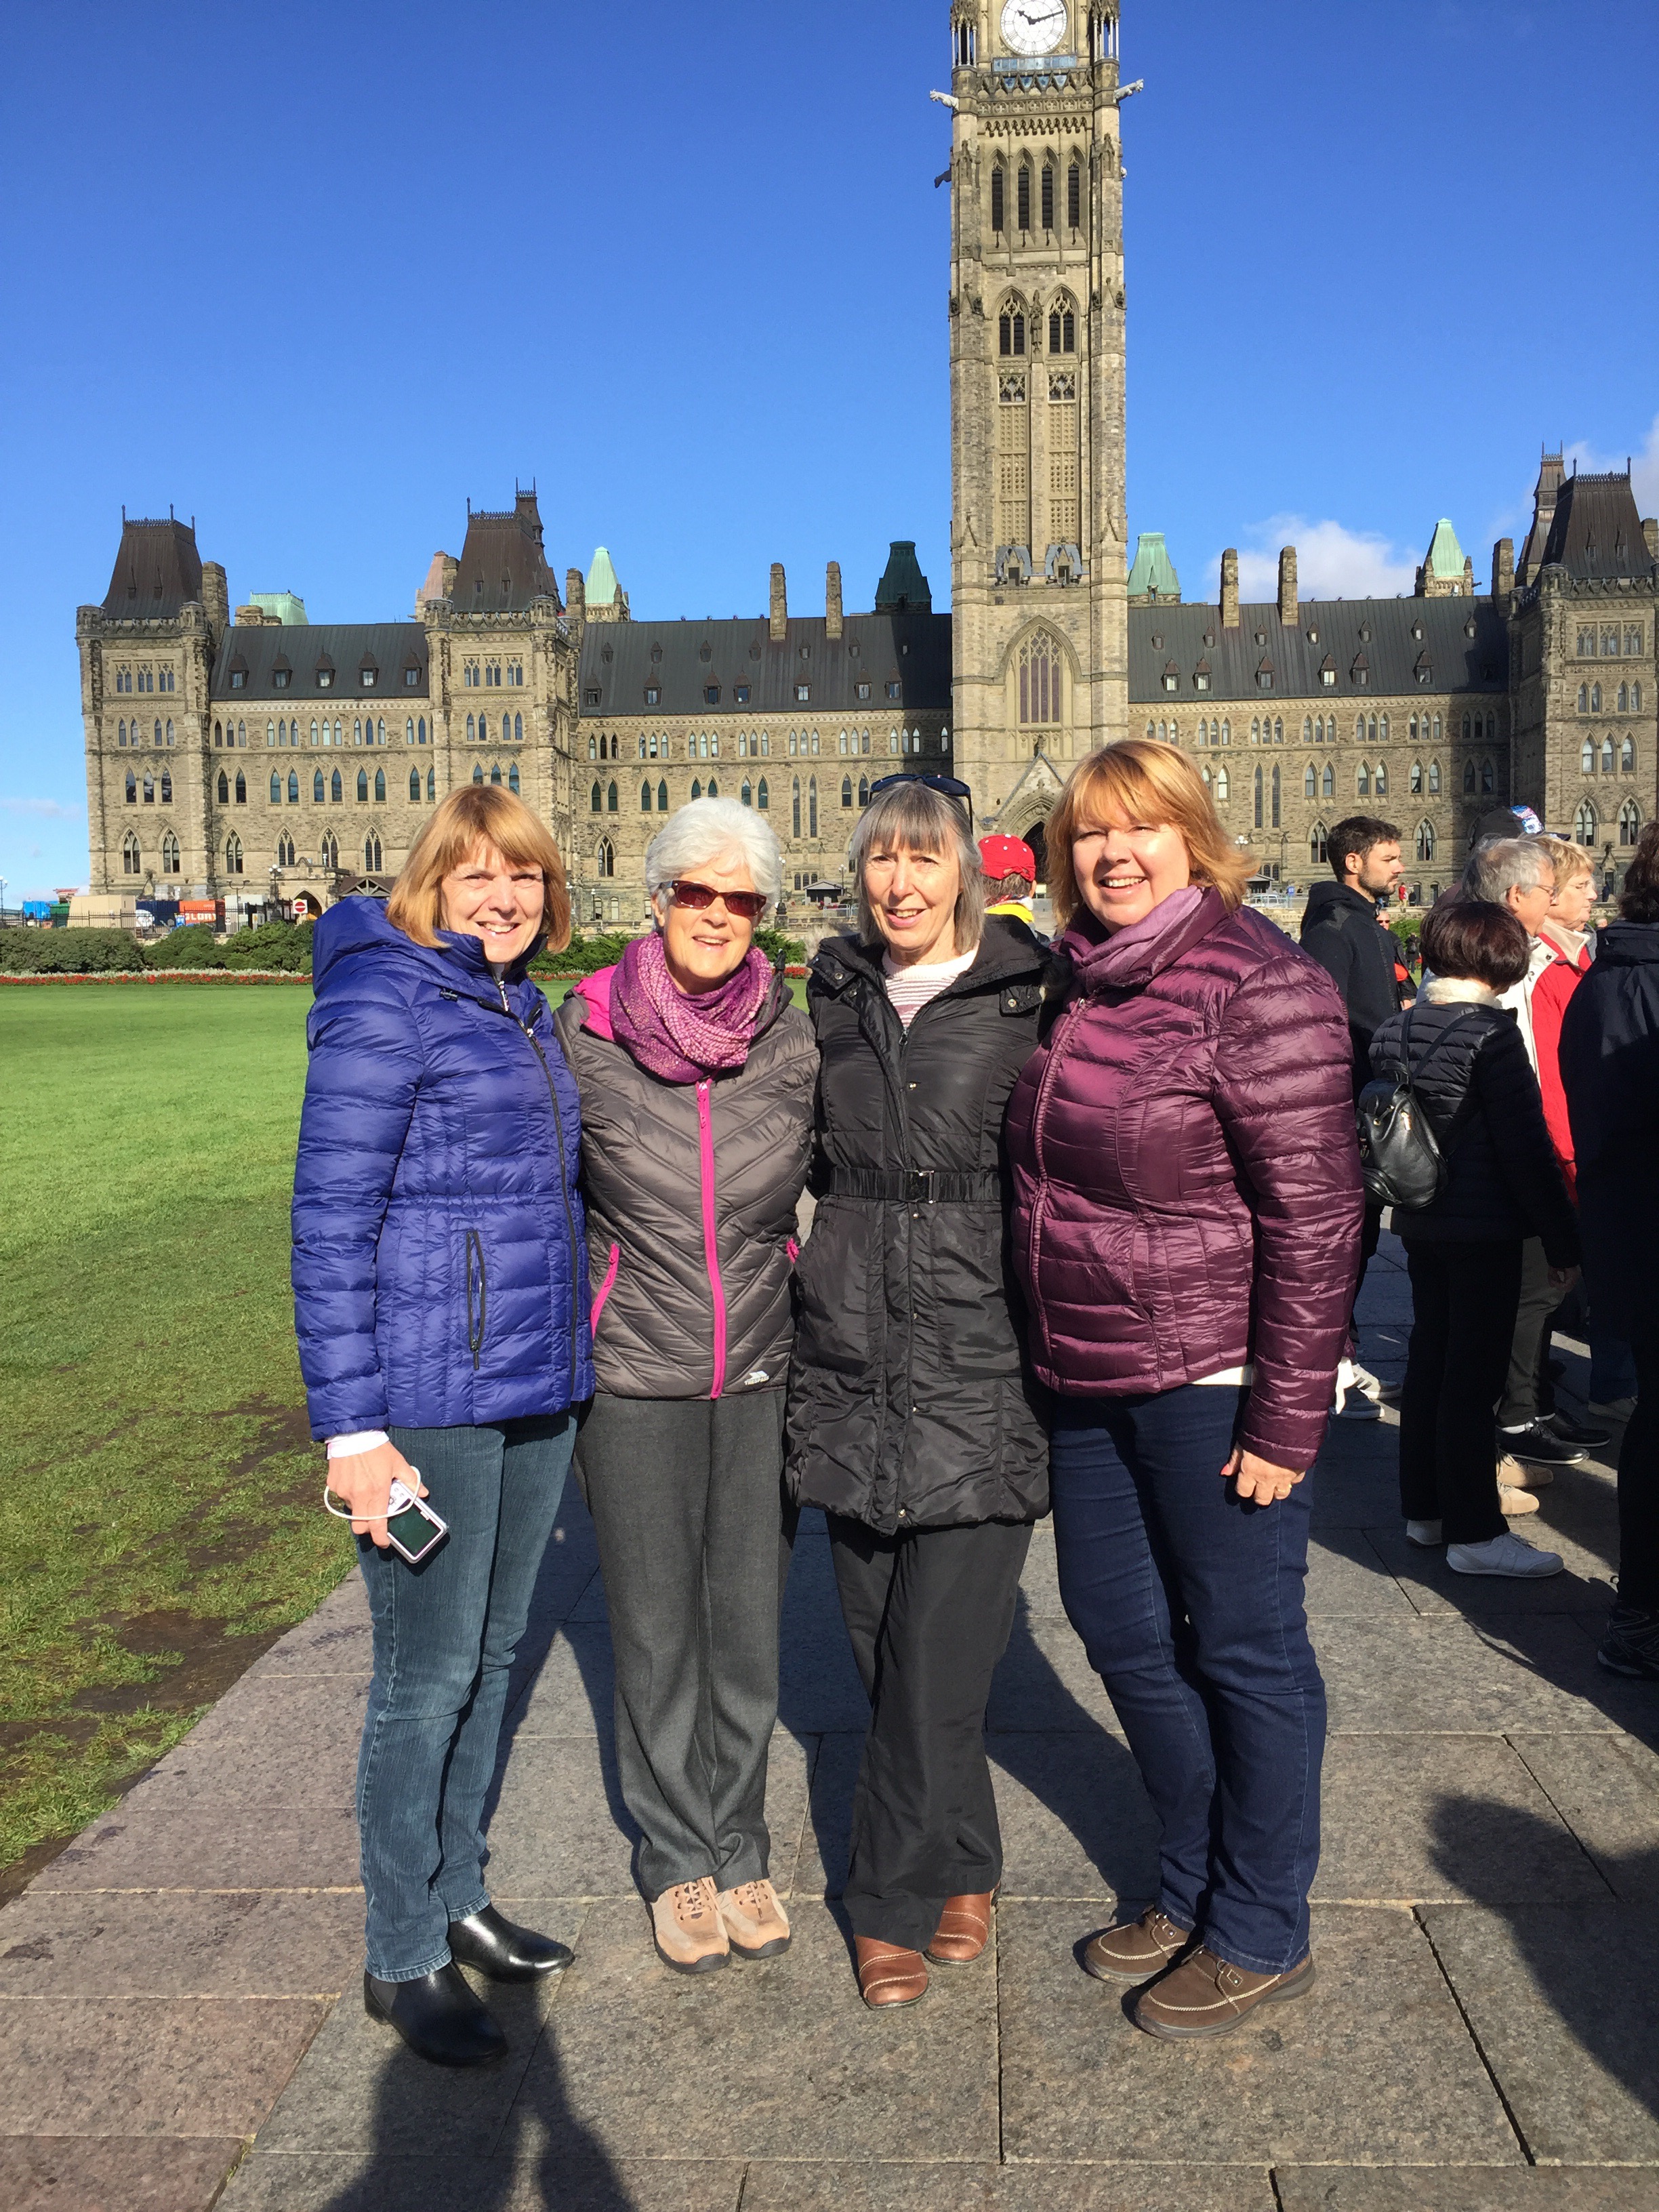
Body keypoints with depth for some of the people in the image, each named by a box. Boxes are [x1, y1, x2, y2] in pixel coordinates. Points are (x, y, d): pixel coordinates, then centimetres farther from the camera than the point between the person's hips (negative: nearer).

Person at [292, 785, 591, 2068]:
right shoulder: (383, 1008, -12)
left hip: (537, 1389, 8)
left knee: (491, 1654, 17)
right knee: (429, 1676, 3)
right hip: (430, 1402, -8)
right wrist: (353, 1430, -17)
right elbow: (331, 1225, -14)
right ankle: (403, 1959, 21)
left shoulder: (526, 1012, 12)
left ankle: (459, 1896, 35)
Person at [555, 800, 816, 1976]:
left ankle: (740, 1848, 32)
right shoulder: (586, 1032, -8)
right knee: (656, 1629, 10)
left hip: (763, 1372, 1)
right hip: (635, 1376, -1)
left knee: (751, 1623, 11)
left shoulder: (796, 1040, -5)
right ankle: (678, 1861, 31)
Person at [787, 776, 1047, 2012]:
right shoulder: (836, 996, 11)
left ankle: (894, 1902, 18)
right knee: (883, 1640, 10)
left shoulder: (1027, 999, -3)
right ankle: (965, 1869, 31)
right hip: (853, 1353, 5)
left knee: (936, 1646, -2)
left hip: (980, 1357, -4)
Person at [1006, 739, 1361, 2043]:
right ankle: (1191, 1889, 39)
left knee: (1245, 1648, 8)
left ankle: (1261, 1936, 27)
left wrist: (1288, 1416, -19)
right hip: (1093, 1382, 8)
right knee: (1122, 1630, 17)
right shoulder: (1082, 984, 9)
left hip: (1214, 1380, -8)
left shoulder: (1257, 985, -15)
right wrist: (1054, 1356, 16)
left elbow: (1312, 1213, -17)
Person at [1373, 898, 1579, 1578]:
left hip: (1421, 1223, 7)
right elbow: (1525, 1145, -17)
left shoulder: (1392, 1032, 4)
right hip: (1485, 1228, -7)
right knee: (1473, 1375, -1)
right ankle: (1474, 1533, 6)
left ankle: (1423, 1509, 25)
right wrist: (1562, 1240, -11)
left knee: (1428, 1361, 16)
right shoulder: (1490, 1034, -16)